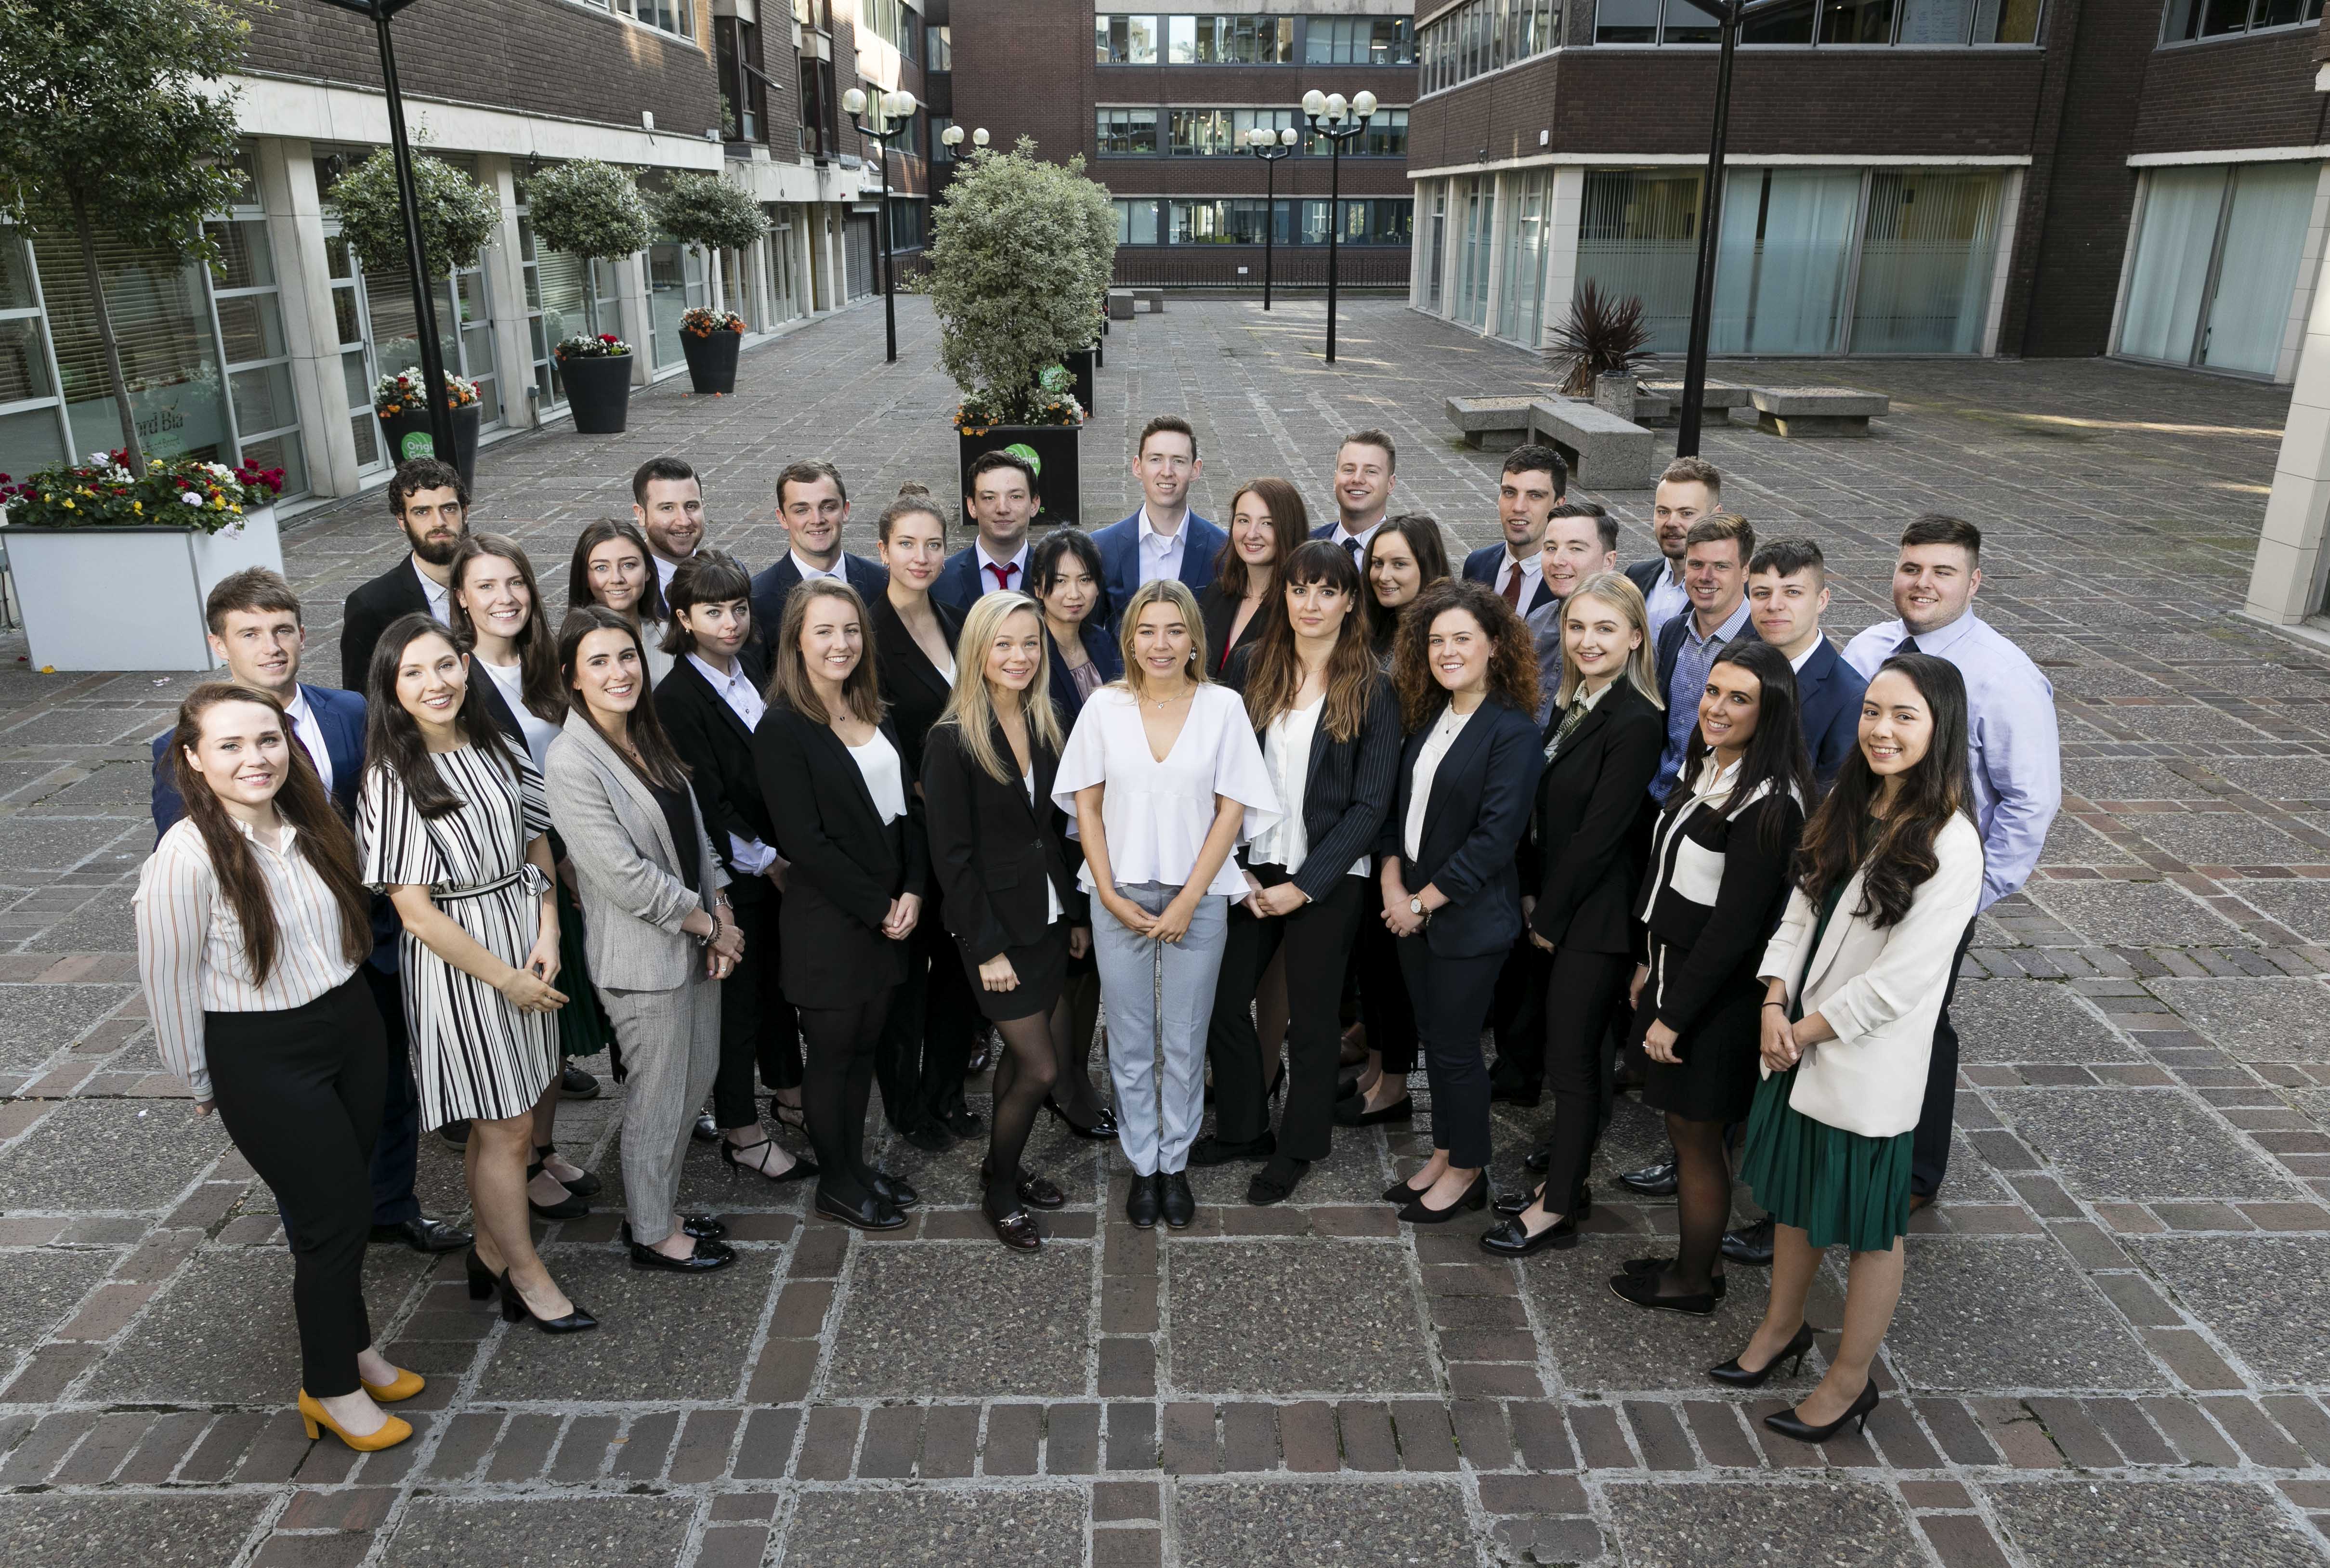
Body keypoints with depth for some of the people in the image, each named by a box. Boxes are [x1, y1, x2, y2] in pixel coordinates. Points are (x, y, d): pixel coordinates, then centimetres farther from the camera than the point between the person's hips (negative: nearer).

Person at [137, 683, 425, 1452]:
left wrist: (347, 1004, 17)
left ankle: (350, 1344, 40)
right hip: (264, 1060, -6)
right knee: (335, 1213, 3)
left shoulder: (314, 826, -2)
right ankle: (332, 1388, 25)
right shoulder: (187, 858, -21)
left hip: (354, 1027, 6)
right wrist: (205, 1087, -3)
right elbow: (169, 984, -12)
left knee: (345, 1201, 18)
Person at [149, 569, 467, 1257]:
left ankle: (394, 1209, 45)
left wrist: (380, 919, -5)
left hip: (371, 943, 3)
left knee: (391, 1089, 21)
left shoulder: (351, 714, -4)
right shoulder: (184, 749, -13)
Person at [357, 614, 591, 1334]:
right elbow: (415, 910, -15)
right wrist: (506, 977, -12)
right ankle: (526, 1274, 22)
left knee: (506, 1122, 16)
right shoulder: (393, 781, -15)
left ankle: (491, 1251, 34)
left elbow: (539, 851, 10)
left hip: (529, 949, 6)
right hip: (458, 964, -6)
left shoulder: (499, 752, 3)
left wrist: (547, 939, -5)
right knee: (505, 1129, 5)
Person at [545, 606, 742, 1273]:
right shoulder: (571, 762, -20)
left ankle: (659, 1208, 37)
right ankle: (653, 1234, 28)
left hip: (698, 939, 8)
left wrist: (721, 914, -1)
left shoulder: (648, 738, 5)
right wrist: (710, 925, -13)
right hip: (642, 956, -8)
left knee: (696, 1080, 19)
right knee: (657, 1100, 7)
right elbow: (623, 874, -22)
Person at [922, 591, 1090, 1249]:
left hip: (1048, 918, 6)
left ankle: (1004, 1166, 35)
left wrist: (1077, 914, 10)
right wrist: (987, 947, -16)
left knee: (1020, 1054, 16)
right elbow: (951, 854, -15)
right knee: (1040, 1069, -2)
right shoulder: (952, 739, -15)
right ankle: (1000, 1195, 19)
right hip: (996, 923, -6)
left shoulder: (1045, 727, 5)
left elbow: (1055, 831, 10)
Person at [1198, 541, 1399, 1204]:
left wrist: (1303, 886, -12)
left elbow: (1370, 804, -8)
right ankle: (1242, 1129, 31)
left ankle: (1297, 1148, 29)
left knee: (1311, 1017, 9)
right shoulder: (1250, 669, 1)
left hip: (1327, 880, -3)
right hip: (1251, 869, 3)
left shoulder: (1372, 690, -6)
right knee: (1225, 1002, 9)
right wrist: (1236, 872, -6)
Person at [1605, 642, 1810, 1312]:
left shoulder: (1767, 805, -24)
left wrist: (1673, 1014, -17)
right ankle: (1692, 1258, 35)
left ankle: (1691, 1283, 26)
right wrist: (1652, 966, 15)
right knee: (1688, 1129, 19)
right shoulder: (1705, 768, 4)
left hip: (1718, 996, -8)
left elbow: (1735, 927, -23)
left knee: (1695, 1134, 7)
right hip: (1678, 969, 8)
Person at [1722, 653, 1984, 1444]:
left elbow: (1900, 980, -22)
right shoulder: (1847, 810, 2)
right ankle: (1782, 1326, 45)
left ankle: (1850, 1381, 30)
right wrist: (1775, 1007, -7)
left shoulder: (1948, 843, -21)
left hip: (1869, 1066, -7)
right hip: (1797, 1048, 7)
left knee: (1869, 1225, 11)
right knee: (1793, 1196, 23)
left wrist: (1807, 1031, -13)